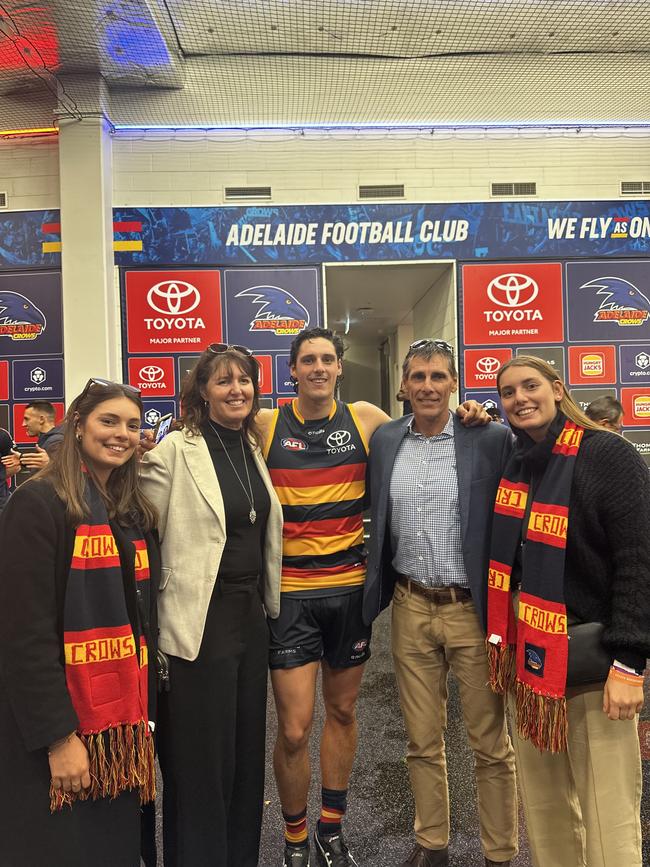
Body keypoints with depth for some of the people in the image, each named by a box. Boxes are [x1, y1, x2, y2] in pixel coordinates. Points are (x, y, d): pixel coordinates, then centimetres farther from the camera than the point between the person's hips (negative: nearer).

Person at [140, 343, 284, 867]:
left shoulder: (253, 451, 9)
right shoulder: (175, 450, -10)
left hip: (252, 615, 7)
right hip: (199, 621, -6)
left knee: (247, 751, 18)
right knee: (202, 760, 7)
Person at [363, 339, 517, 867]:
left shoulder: (492, 439, -9)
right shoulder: (384, 441, 3)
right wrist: (380, 594, 9)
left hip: (473, 609, -3)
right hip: (411, 609, 3)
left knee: (491, 743, 12)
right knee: (422, 741, 17)